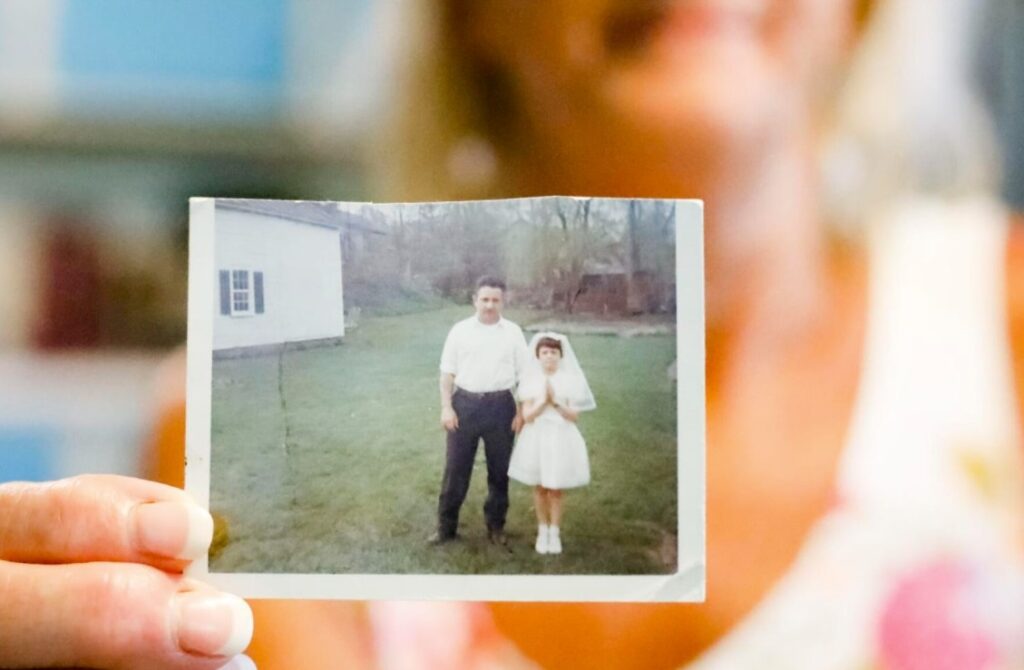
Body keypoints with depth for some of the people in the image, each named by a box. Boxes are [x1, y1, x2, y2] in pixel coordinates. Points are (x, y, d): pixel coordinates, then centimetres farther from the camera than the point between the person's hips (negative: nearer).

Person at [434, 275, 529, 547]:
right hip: (465, 404, 0)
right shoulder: (460, 330, 2)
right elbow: (447, 372, 4)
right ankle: (446, 526, 14)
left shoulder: (513, 332, 3)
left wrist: (521, 412, -2)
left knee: (499, 469, 10)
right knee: (455, 468, 4)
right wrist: (446, 407, -4)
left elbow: (524, 375, 3)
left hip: (500, 406, 1)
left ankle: (496, 526, 24)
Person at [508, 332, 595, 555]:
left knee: (555, 488, 4)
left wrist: (555, 402, -19)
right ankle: (542, 531, 22)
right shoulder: (531, 380, -2)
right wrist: (544, 400, -20)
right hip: (537, 438, 1)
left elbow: (574, 415, -6)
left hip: (560, 439, -1)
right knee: (540, 487, 9)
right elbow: (527, 416, -7)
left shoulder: (568, 380, -3)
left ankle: (555, 532, 16)